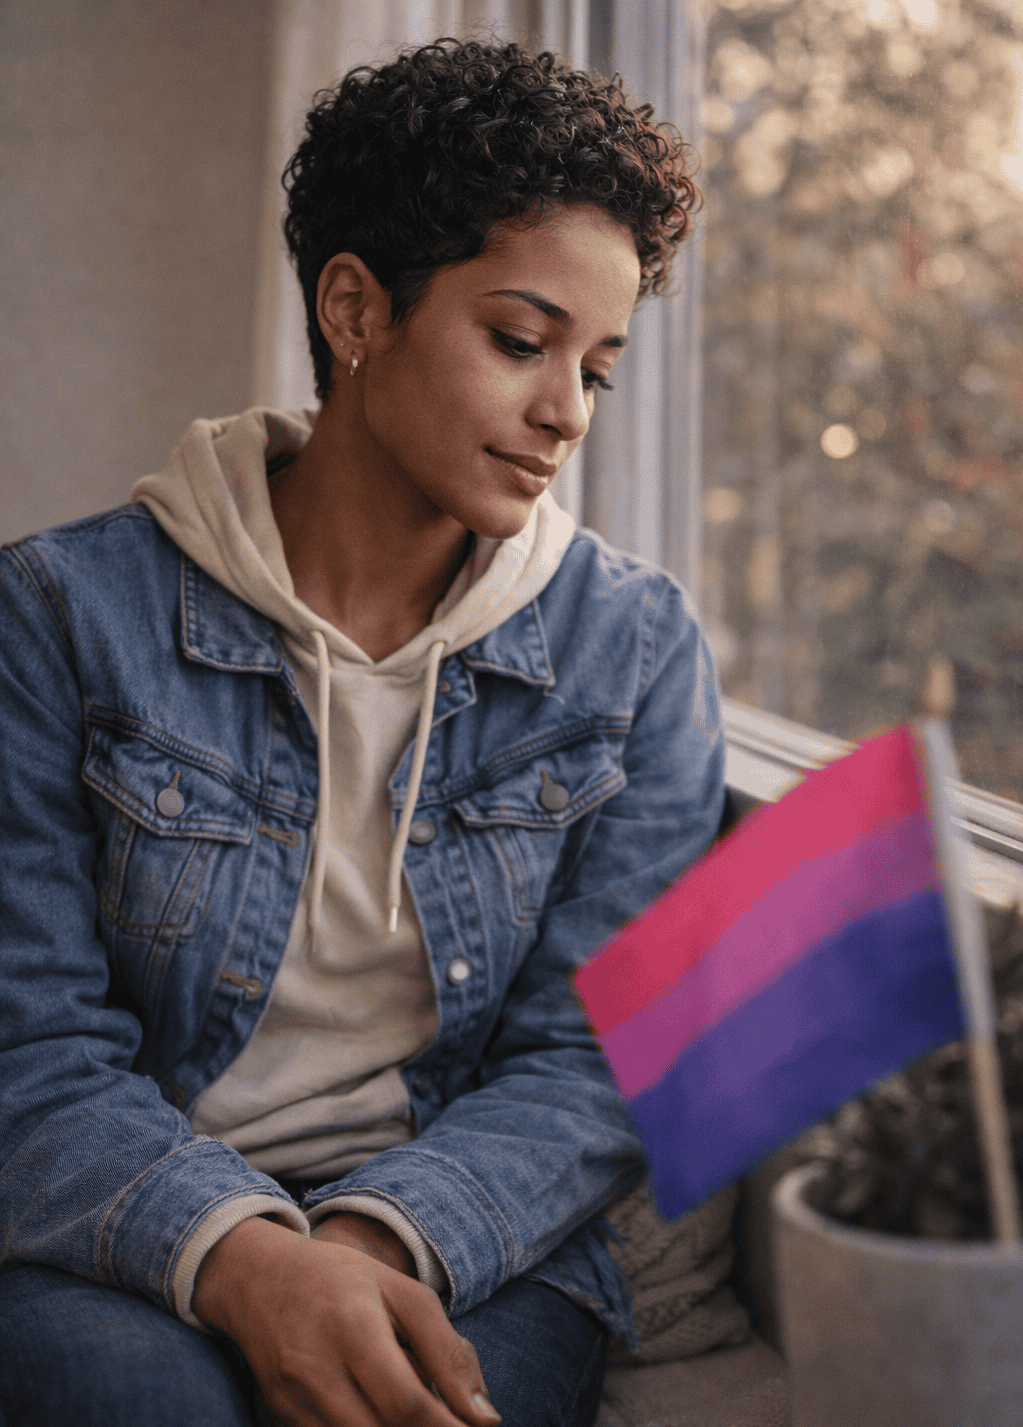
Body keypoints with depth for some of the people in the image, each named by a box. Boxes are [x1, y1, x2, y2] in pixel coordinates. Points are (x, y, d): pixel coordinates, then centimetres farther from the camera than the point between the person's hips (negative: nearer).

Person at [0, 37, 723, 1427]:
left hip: (471, 1242, 1)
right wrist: (238, 1256, -25)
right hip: (131, 1244, 0)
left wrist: (384, 1240, -21)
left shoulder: (637, 645, 2)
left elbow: (598, 1058, -2)